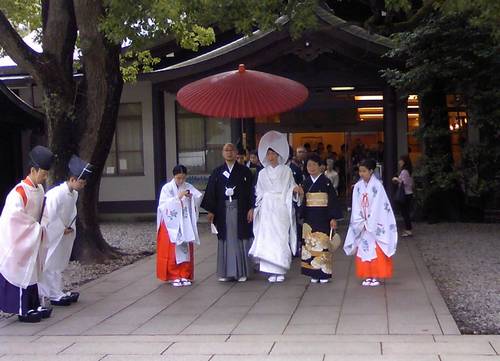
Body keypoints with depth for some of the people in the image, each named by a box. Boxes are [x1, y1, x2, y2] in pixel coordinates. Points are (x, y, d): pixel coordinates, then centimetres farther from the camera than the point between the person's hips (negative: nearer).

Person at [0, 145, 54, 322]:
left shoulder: (40, 189, 4)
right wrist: (37, 228, -20)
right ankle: (23, 311, 6)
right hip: (18, 241, -8)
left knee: (32, 272, 13)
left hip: (33, 240, 8)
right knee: (22, 273, -2)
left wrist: (39, 228, 2)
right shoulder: (20, 192, -22)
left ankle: (33, 306, 21)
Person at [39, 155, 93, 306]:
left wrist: (70, 228, 0)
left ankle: (57, 292, 24)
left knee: (58, 264, 15)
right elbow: (50, 216, -24)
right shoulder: (56, 194, -26)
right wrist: (62, 230, -16)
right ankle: (55, 295, 4)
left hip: (62, 234, 9)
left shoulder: (74, 194, 3)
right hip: (51, 235, -9)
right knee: (50, 265, -1)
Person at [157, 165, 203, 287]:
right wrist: (178, 197, -22)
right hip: (171, 224, -3)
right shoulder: (167, 188, -5)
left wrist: (192, 197, -25)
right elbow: (163, 205, -14)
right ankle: (174, 276, 10)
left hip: (185, 225, 3)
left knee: (186, 250, 5)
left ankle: (185, 275, 15)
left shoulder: (189, 187, 4)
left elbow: (199, 197, -5)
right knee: (172, 251, 0)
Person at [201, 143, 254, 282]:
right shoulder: (217, 172, 7)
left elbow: (251, 191, 1)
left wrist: (251, 208, -8)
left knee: (240, 239, 1)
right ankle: (226, 272, 10)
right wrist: (211, 211, 0)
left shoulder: (245, 171, 3)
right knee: (226, 240, 4)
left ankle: (242, 271, 9)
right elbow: (211, 192, 6)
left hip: (240, 210, -1)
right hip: (223, 211, 1)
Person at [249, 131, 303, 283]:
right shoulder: (263, 173, 12)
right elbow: (259, 193, 15)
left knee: (281, 238, -5)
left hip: (281, 209, -2)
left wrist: (295, 189, -16)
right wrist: (256, 208, 7)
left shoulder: (286, 171, 5)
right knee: (267, 239, -4)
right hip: (267, 209, 2)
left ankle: (280, 271, 2)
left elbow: (291, 188, 5)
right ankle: (271, 271, 0)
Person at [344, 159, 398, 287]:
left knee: (376, 251, -3)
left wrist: (369, 223, -12)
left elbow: (378, 206, -12)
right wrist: (361, 223, -8)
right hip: (362, 224, 4)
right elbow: (356, 207, 2)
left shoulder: (377, 185, -10)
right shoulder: (358, 186, 3)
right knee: (364, 250, 3)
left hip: (375, 224, -4)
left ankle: (376, 277, 3)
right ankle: (368, 276, 9)